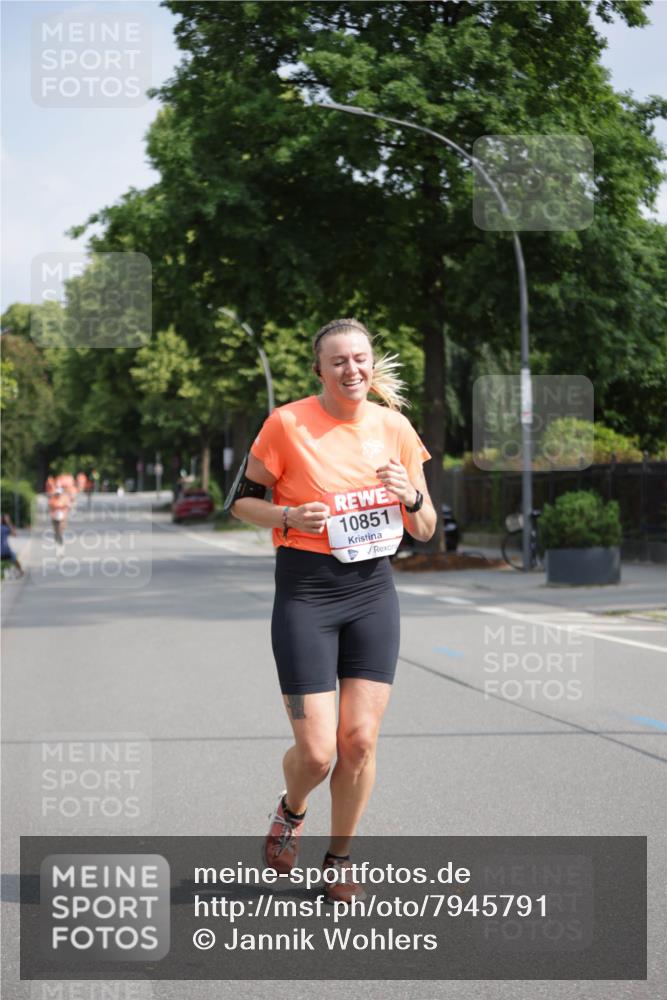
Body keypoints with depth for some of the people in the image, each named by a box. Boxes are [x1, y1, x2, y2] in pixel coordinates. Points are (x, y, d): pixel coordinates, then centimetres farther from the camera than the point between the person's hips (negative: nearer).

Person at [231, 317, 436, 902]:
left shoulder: (395, 428, 5)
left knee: (360, 741, 0)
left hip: (374, 592, 3)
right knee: (316, 751, -7)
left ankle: (338, 860, 22)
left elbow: (425, 531, 11)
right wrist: (289, 516, -16)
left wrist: (410, 496, -11)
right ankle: (291, 810, 29)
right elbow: (242, 501, 3)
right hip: (305, 594, -3)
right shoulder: (287, 424, -6)